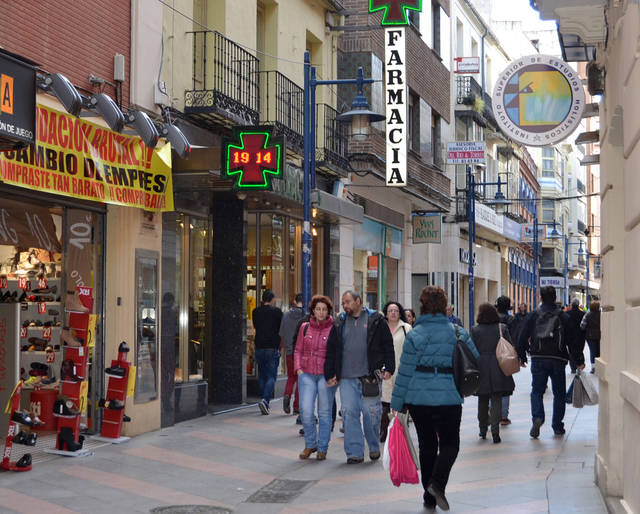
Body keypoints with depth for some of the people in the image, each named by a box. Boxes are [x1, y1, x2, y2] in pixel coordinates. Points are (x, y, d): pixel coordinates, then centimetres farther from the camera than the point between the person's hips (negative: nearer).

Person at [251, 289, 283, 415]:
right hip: (272, 348, -4)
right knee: (271, 376, -2)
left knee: (262, 376, 14)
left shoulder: (256, 312, 5)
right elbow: (281, 329, 0)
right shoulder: (276, 311, -6)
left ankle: (265, 403, 17)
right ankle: (265, 400, -21)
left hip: (259, 348, 4)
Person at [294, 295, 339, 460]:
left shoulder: (333, 329, -1)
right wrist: (298, 369, 2)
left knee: (325, 413, 4)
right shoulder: (305, 328, 8)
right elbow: (298, 350, 15)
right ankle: (310, 444, 14)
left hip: (326, 376, -2)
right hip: (307, 374, 2)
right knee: (306, 411, -6)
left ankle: (322, 448, 16)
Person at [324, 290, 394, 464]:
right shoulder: (340, 322, 13)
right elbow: (331, 350, 15)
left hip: (370, 376, -3)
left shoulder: (376, 320, 3)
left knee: (371, 413, -1)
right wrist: (330, 374, 10)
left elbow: (388, 346, 4)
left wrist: (389, 369, -3)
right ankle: (355, 453, 4)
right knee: (349, 413, -2)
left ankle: (374, 447, 21)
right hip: (347, 378, 3)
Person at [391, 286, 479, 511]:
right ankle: (437, 482, -16)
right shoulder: (457, 332, -1)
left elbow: (405, 371, -4)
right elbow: (475, 359, 5)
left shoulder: (415, 334, -5)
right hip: (449, 398, -1)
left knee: (427, 445, 12)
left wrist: (396, 404, 2)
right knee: (449, 443, 9)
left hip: (418, 398, 1)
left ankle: (429, 497, 16)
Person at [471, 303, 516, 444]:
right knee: (496, 400, 0)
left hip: (481, 369, 0)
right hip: (498, 369, 0)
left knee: (482, 400, 15)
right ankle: (495, 430, -12)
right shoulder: (502, 328, -1)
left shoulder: (475, 330, -4)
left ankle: (483, 430, 23)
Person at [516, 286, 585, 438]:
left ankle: (537, 417, -17)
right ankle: (557, 426, 13)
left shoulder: (533, 315, 2)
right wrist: (579, 360, 6)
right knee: (559, 393, 12)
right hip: (558, 359, 0)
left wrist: (521, 357, 12)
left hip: (538, 359, 0)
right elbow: (571, 341, 0)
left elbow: (523, 337, 2)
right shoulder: (563, 316, 1)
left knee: (537, 391, 8)